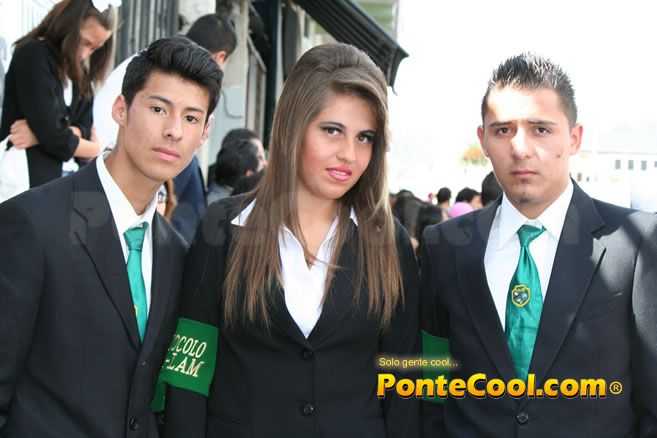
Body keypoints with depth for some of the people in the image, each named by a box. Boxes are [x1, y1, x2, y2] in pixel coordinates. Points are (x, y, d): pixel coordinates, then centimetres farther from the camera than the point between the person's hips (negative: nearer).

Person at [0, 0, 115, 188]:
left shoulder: (79, 74, 13)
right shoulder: (32, 54, -11)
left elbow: (85, 130, 1)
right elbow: (52, 136, -18)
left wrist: (39, 135, -17)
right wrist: (100, 150, -3)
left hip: (55, 179, 8)